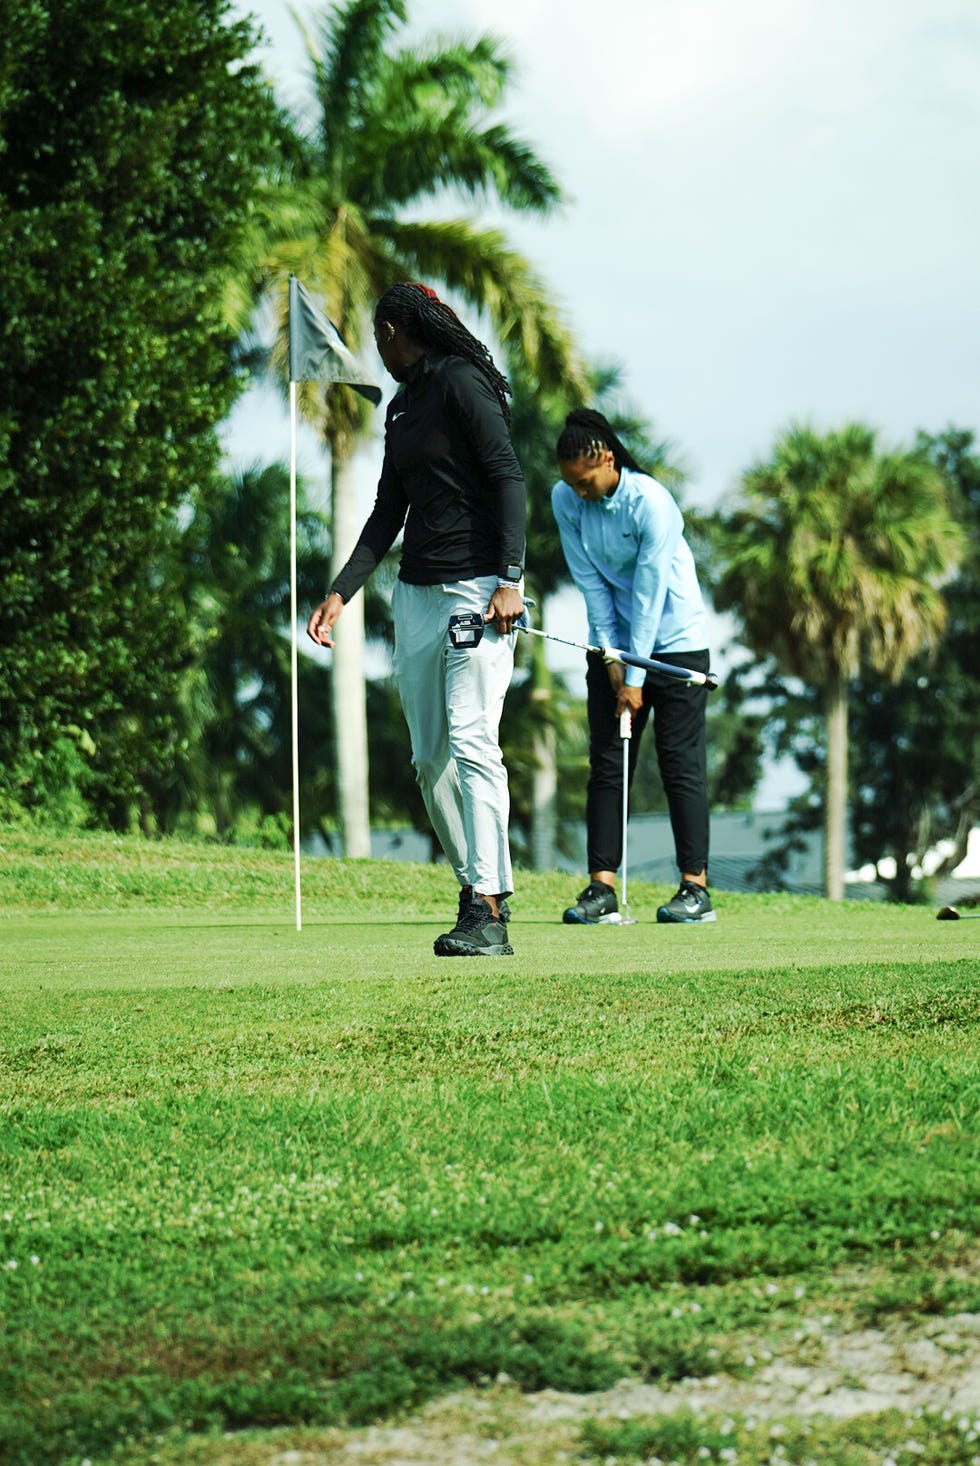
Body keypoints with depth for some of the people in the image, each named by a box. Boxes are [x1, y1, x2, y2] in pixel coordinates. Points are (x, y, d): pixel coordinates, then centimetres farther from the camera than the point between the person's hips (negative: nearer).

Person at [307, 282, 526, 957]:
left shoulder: (462, 383, -7)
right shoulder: (401, 408, 19)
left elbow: (508, 477, -13)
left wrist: (510, 579, -20)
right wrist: (342, 593, 11)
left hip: (478, 584, -9)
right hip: (416, 592, 9)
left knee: (471, 742, -17)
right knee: (430, 759, 6)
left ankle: (489, 914, -21)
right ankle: (480, 889, 14)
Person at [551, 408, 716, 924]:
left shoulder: (651, 503, -22)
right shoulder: (565, 500, -7)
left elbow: (649, 594, -21)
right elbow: (590, 582, -3)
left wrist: (635, 679, -19)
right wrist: (611, 656, -9)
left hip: (674, 641, -5)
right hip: (613, 643, 5)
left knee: (681, 763, -6)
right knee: (606, 764, 0)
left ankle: (695, 886, -4)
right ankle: (601, 885, 0)